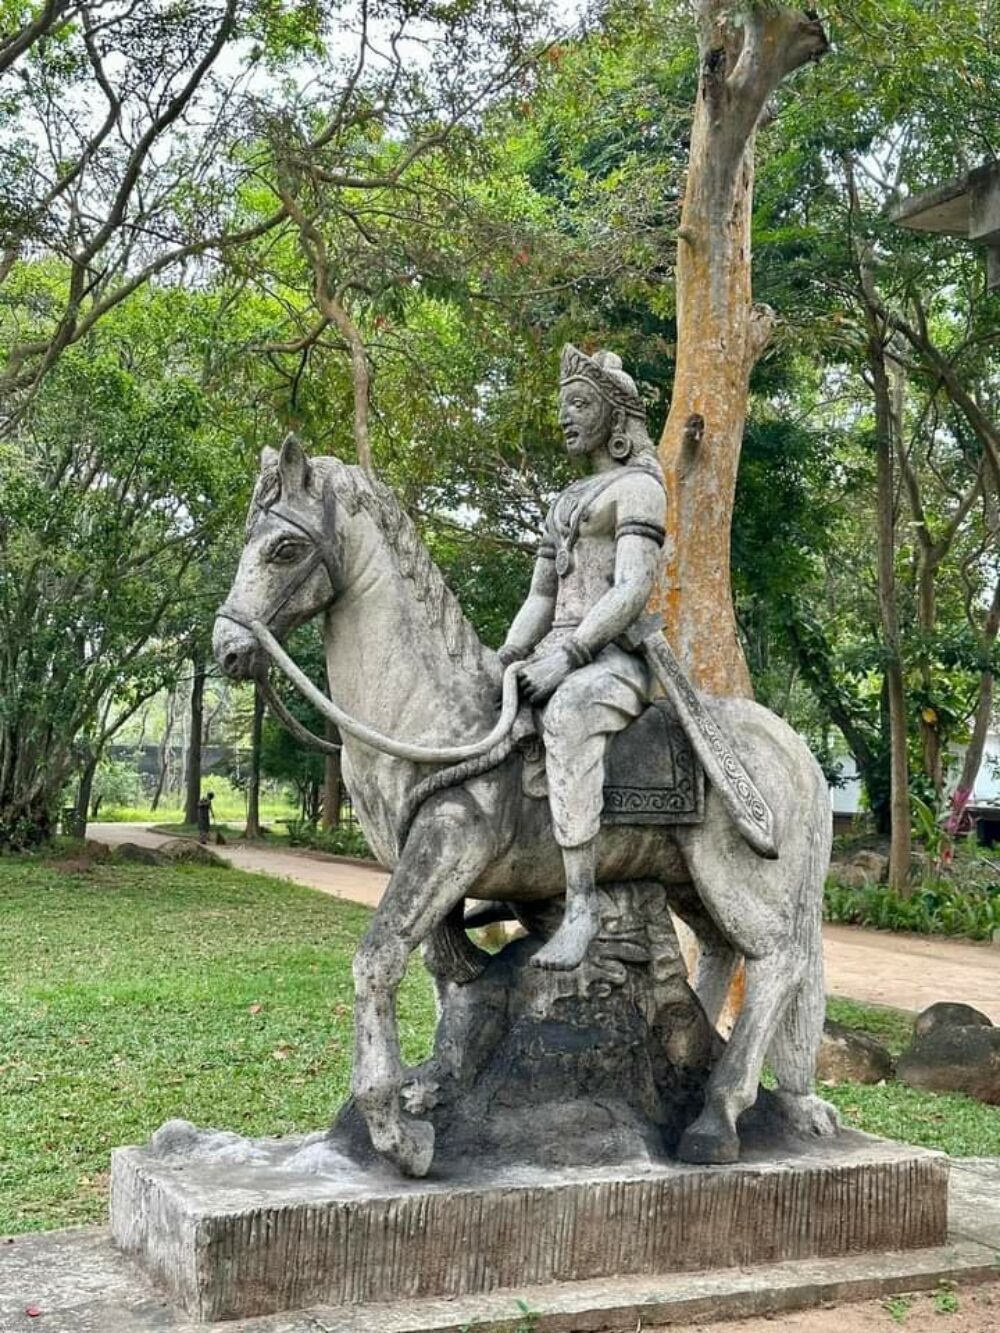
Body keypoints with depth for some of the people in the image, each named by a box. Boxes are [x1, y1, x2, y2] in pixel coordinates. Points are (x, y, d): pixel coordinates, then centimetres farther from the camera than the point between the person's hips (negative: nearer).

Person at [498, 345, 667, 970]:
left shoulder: (638, 485, -3)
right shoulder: (567, 501, 24)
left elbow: (634, 590, -16)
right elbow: (541, 597, 22)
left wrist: (565, 655, -24)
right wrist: (502, 661, 5)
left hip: (617, 658, -10)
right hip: (560, 656, 10)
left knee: (567, 714, -40)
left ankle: (582, 902, -42)